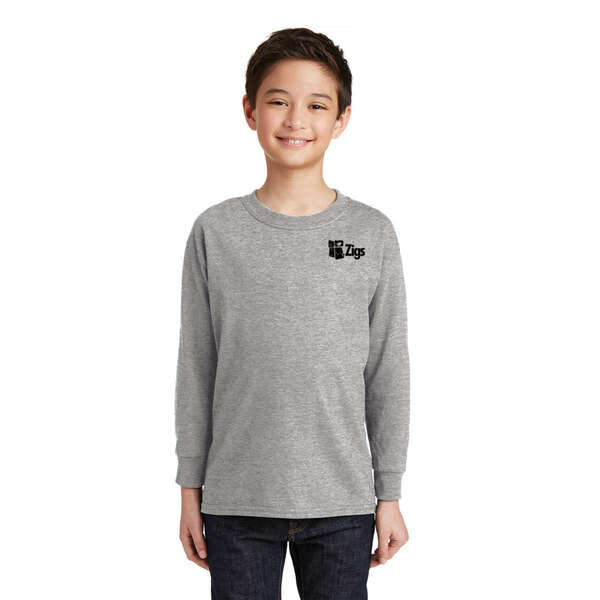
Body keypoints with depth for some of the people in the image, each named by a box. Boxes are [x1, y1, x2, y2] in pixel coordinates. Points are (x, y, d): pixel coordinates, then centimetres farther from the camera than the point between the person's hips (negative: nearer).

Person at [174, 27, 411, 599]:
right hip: (236, 506, 0)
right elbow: (196, 370, 3)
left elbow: (388, 373, 3)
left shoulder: (373, 234, 0)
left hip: (342, 506, 0)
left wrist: (389, 494, 4)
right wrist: (190, 491, 4)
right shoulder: (215, 232, 0)